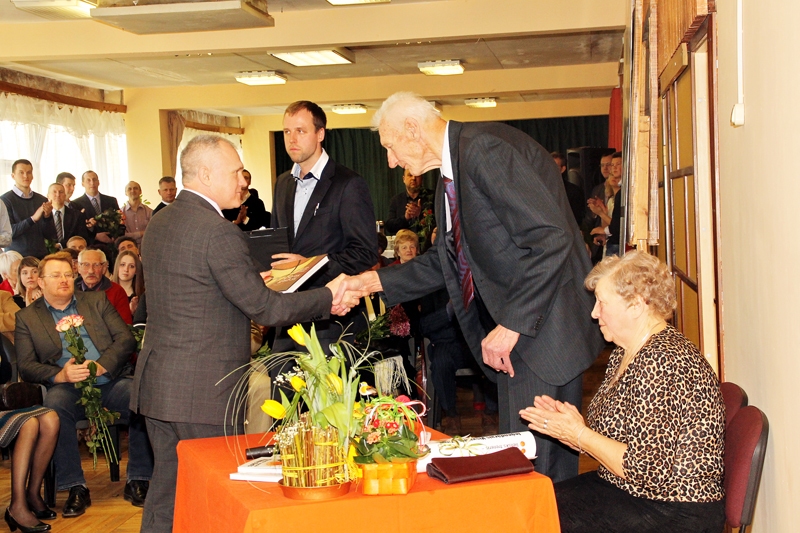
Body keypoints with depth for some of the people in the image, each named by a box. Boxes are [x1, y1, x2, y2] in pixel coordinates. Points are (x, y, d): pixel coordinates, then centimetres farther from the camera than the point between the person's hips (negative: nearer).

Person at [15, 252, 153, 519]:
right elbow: (26, 366, 3)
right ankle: (76, 488, -25)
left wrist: (101, 365, -13)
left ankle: (137, 481, -16)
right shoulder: (27, 317, 13)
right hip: (68, 387, -1)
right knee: (54, 405, -36)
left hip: (111, 380, 1)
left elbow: (126, 338, 6)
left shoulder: (97, 301, 16)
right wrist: (60, 375, -17)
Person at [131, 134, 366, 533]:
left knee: (168, 483, 17)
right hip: (203, 391, -9)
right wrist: (327, 298, -6)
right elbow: (264, 308, -17)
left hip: (156, 381, 9)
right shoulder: (218, 232, -19)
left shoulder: (159, 223, 9)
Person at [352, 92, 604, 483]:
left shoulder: (484, 148, -17)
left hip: (542, 329, -10)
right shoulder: (449, 176, 15)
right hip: (511, 328, 10)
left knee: (541, 461, -6)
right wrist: (375, 281, 21)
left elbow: (552, 239, -25)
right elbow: (444, 262, 26)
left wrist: (512, 325, -23)